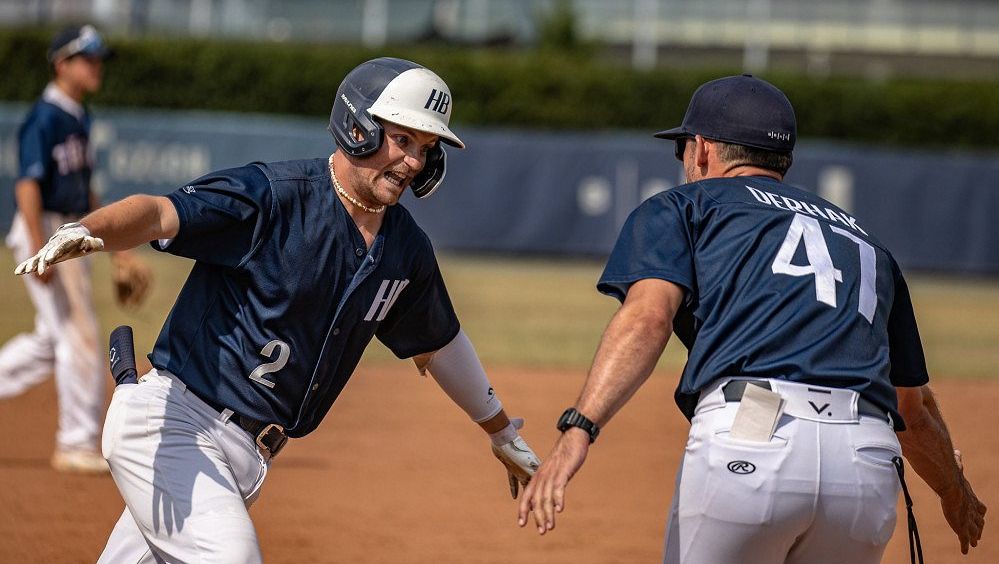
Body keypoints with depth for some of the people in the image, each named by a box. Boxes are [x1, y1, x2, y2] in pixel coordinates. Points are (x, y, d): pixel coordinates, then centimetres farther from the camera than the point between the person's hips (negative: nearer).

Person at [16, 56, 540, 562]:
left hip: (248, 453, 8)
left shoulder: (406, 251, 8)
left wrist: (503, 433, 36)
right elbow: (158, 213, -29)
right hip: (174, 421, -7)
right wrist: (85, 232, -51)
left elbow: (438, 344, 26)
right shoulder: (272, 195, -15)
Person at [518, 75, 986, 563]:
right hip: (869, 464, 5)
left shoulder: (682, 207, 20)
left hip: (747, 437, -5)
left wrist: (578, 429, -15)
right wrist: (956, 494, 58)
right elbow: (914, 408, 39)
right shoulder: (861, 238, 34)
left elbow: (648, 316, -2)